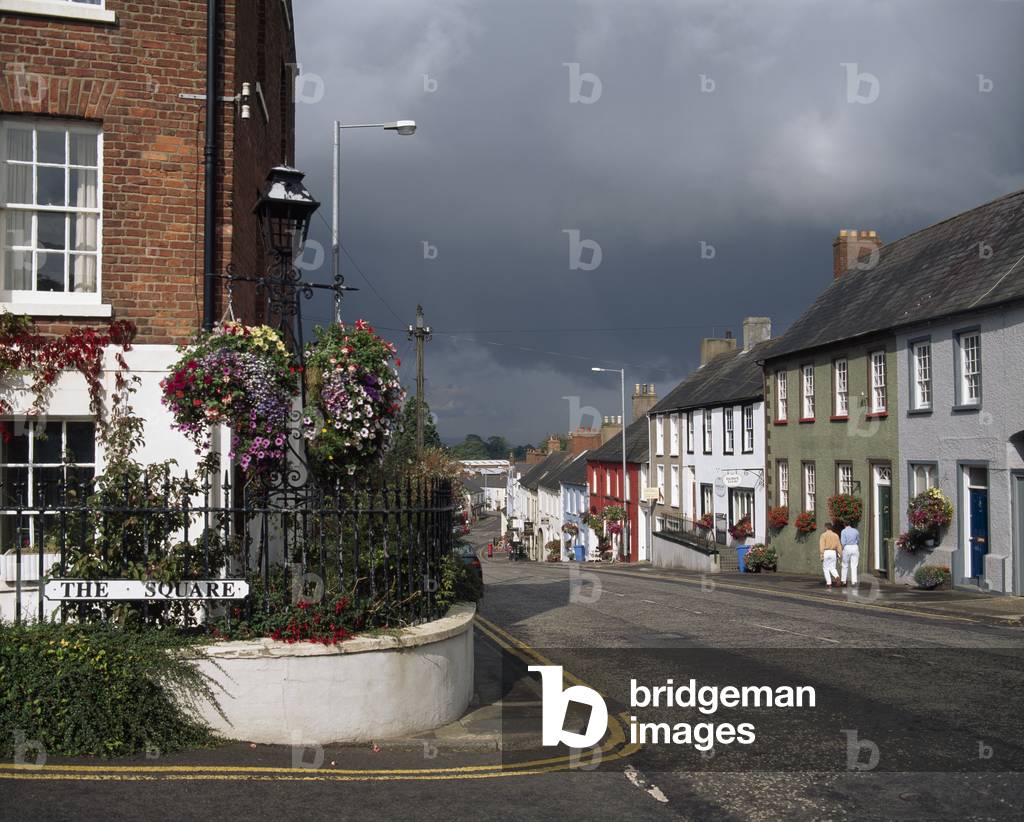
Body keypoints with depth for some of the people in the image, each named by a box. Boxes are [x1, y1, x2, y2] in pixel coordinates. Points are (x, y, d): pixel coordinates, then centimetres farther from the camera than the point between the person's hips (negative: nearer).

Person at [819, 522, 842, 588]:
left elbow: (822, 546, -12)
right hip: (833, 553, 4)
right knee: (832, 568, 12)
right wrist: (838, 556, 11)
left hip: (826, 552, -4)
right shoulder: (835, 535, 8)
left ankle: (829, 583, 3)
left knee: (826, 568, 8)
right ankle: (837, 577, -18)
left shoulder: (823, 535, -5)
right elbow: (839, 546, 7)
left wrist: (821, 556, -12)